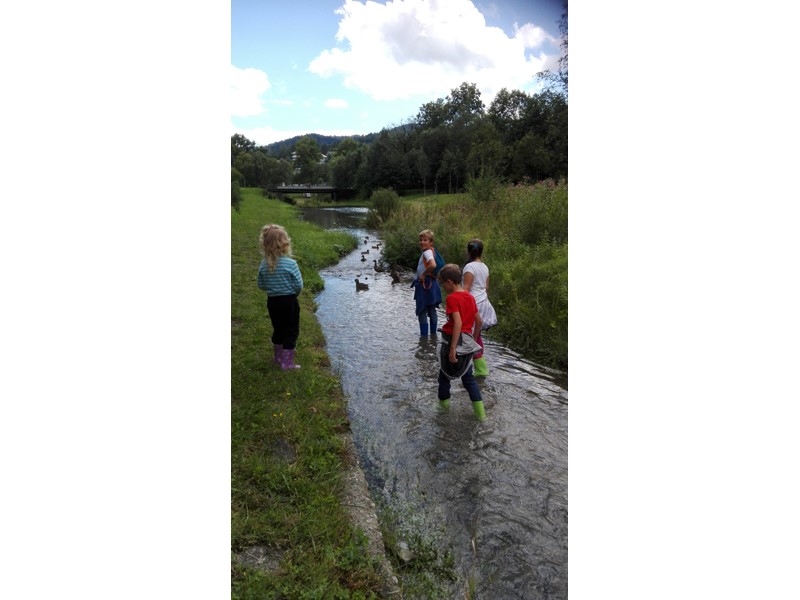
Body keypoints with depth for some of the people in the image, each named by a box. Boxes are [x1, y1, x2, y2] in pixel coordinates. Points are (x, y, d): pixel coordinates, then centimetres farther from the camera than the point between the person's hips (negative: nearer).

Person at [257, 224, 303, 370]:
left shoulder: (263, 264, -7)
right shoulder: (290, 263, -20)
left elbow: (261, 285, 1)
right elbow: (299, 285, -15)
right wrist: (293, 293, 5)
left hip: (272, 302, 5)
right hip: (289, 302, -4)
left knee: (278, 330, 21)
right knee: (291, 332, 10)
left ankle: (278, 358, 35)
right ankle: (287, 363, 13)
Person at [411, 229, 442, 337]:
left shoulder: (427, 252, -17)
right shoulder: (427, 252, 12)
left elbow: (433, 265, -35)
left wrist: (424, 274, -22)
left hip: (426, 285, -10)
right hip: (429, 285, 10)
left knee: (422, 313, -2)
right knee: (432, 311, 16)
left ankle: (424, 336, 3)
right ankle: (433, 334, 26)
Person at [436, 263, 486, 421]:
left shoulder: (452, 298, -16)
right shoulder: (470, 297, 7)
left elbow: (458, 323, -26)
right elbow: (479, 321, 12)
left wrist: (452, 348, -27)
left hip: (453, 340, -7)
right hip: (467, 343, 7)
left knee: (445, 373, 15)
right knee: (468, 377, 14)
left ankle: (444, 402, 31)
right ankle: (480, 412, 10)